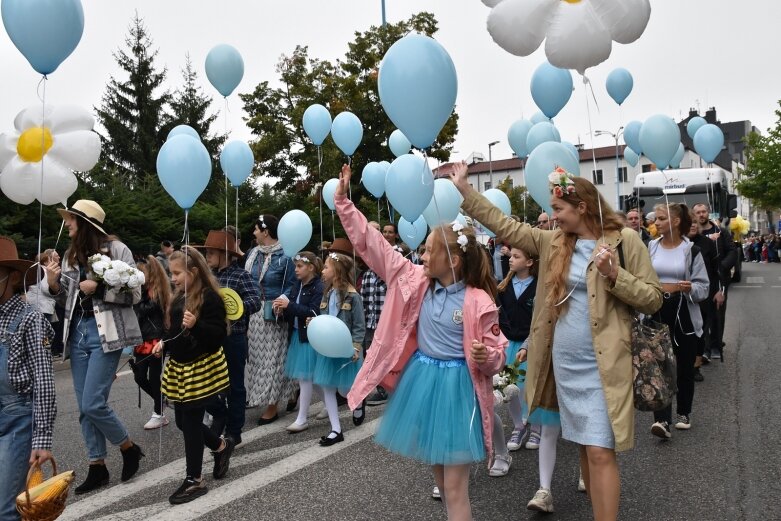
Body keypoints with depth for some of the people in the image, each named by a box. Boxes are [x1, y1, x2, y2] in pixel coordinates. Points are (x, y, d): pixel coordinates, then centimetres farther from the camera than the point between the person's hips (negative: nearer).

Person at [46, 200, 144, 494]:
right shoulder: (71, 255, 11)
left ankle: (129, 448, 14)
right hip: (78, 332, 6)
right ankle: (97, 467, 22)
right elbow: (69, 299, 16)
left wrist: (98, 288, -18)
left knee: (93, 404, -10)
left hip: (105, 333, -6)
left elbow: (134, 295, -9)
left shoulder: (116, 249, -7)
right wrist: (54, 285, -2)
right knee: (85, 407, 9)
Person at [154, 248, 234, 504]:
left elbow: (219, 335, -21)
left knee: (191, 421, 0)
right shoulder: (180, 296, 10)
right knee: (184, 421, 14)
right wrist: (164, 343, 4)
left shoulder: (209, 297, -17)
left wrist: (196, 325, -35)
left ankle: (194, 480, 15)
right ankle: (221, 446, 38)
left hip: (202, 369, -9)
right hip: (179, 367, 9)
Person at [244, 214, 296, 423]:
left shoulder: (284, 256, -11)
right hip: (253, 313, 6)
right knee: (255, 356, 14)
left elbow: (291, 285, -8)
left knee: (271, 358, 1)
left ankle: (272, 406, 10)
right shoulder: (253, 253, 7)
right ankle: (254, 396, 28)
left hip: (272, 315, -6)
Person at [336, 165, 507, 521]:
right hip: (420, 383, 5)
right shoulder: (416, 282, -2)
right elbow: (373, 245, -2)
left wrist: (486, 358, -30)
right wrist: (344, 201, -4)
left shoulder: (478, 302, -14)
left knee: (455, 487, 2)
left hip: (456, 388, -5)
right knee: (440, 476, 19)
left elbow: (496, 352, -6)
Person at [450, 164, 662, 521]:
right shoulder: (553, 242, 7)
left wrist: (614, 275, -20)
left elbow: (653, 299, -4)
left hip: (601, 366, -5)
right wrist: (463, 188, 6)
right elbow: (504, 225, 8)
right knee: (585, 447, 15)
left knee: (601, 452, -5)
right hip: (563, 363, 5)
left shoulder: (625, 240, -5)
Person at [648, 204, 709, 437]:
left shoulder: (691, 250, -4)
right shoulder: (650, 247, 1)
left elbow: (703, 287, -6)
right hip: (657, 314, 1)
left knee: (685, 367, 12)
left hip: (684, 316, 0)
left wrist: (689, 288, -23)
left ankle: (684, 413, 31)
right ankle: (662, 419, -12)